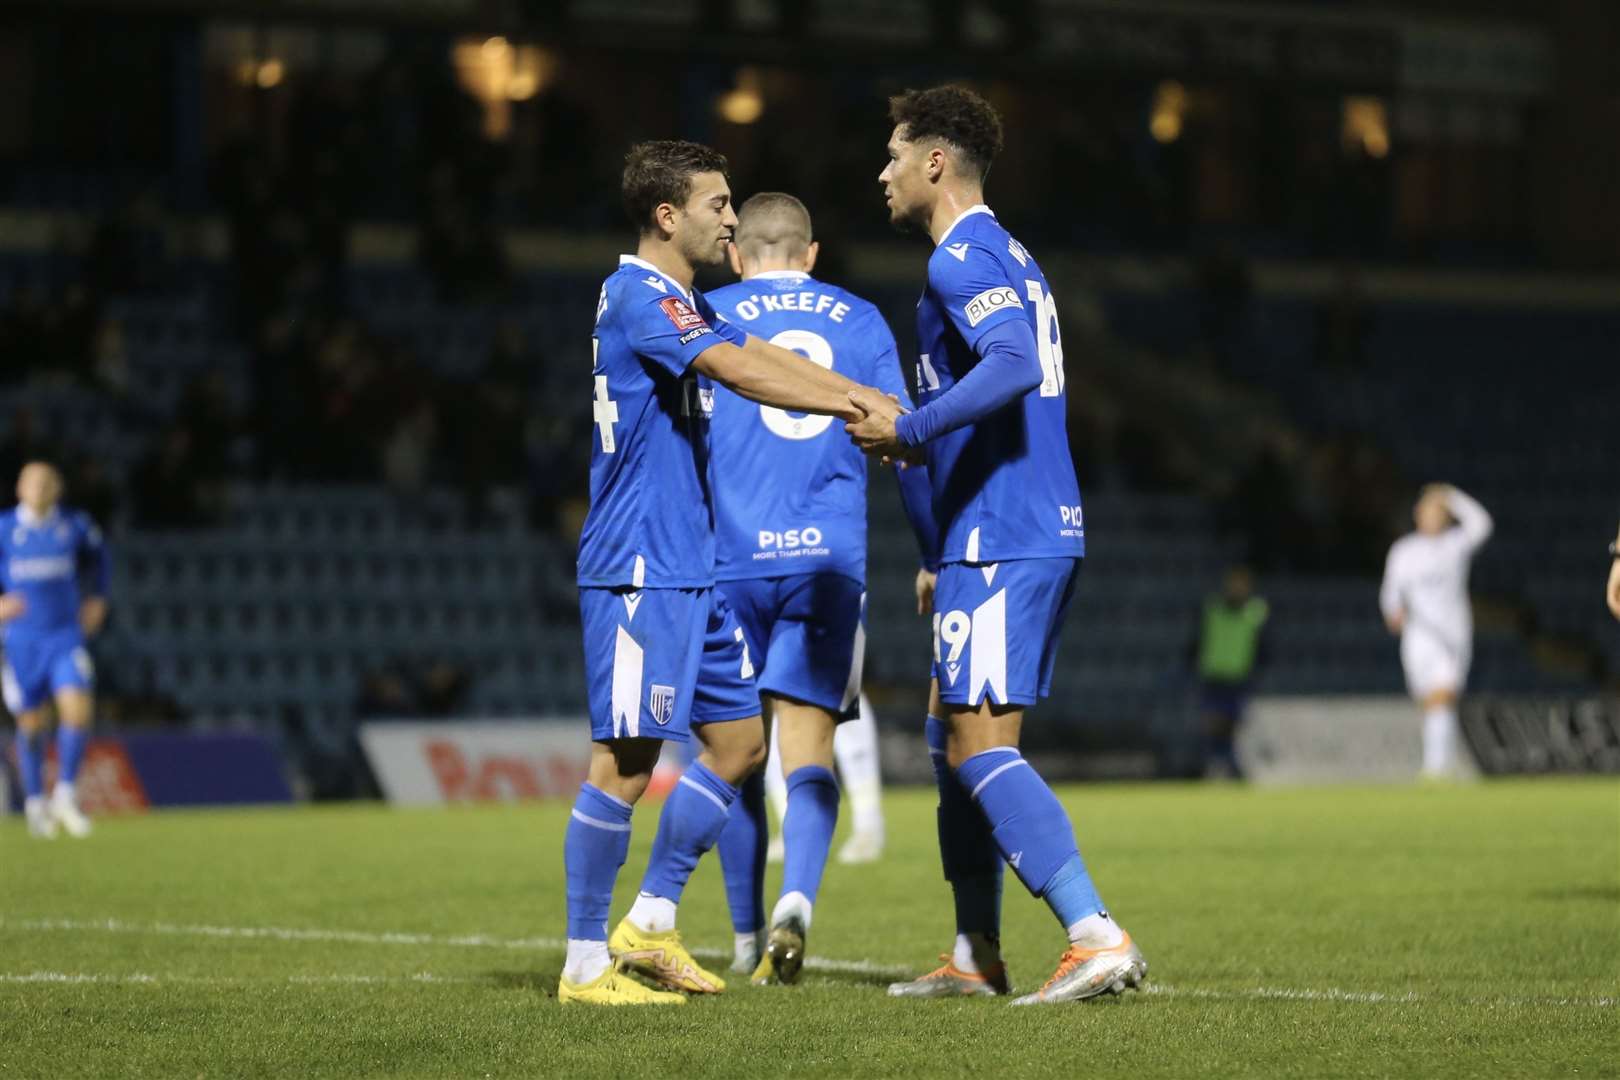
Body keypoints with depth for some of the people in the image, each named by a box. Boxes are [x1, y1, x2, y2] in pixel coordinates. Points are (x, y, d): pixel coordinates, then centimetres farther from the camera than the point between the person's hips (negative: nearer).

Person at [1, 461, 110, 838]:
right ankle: (35, 802, 24)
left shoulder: (75, 525, 0)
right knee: (30, 723, 5)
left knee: (78, 709, -16)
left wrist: (96, 598, 15)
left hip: (65, 636, 1)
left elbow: (96, 554, 22)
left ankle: (65, 795, -2)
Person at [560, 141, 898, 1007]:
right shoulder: (638, 297, -14)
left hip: (690, 570, 10)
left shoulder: (683, 304, 18)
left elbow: (766, 357, 14)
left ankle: (650, 924, 19)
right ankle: (585, 964, -2)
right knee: (625, 763, -8)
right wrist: (859, 408, -22)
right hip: (639, 570, -10)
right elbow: (742, 372, -24)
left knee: (738, 740, 12)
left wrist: (879, 406, 2)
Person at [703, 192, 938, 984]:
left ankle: (749, 940, 14)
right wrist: (938, 555, 18)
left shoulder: (706, 318, 6)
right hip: (830, 562, 1)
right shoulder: (860, 321, 11)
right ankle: (797, 898, -27)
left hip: (734, 563, -1)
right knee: (809, 752, -1)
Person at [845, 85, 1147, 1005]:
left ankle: (1099, 939, -21)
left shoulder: (962, 258, -11)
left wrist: (908, 429, -22)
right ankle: (977, 956, 20)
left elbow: (1012, 365, -28)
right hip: (1046, 530, 10)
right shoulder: (1008, 257, 20)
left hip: (1001, 543, -10)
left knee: (982, 748, -12)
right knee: (952, 735, 16)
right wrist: (915, 440, 25)